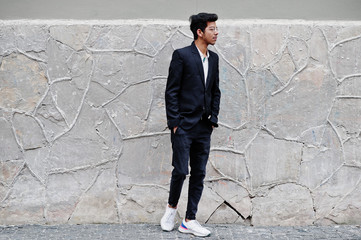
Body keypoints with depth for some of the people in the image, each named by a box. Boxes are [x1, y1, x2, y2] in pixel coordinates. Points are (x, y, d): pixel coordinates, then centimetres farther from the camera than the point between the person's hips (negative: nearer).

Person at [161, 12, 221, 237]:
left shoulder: (213, 58, 11)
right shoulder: (181, 55, -7)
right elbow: (171, 92, -8)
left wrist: (213, 118, 8)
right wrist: (174, 123, -11)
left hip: (204, 128, 6)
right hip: (184, 126, -6)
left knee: (199, 174, 6)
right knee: (181, 170, -6)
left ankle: (190, 221, 14)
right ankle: (172, 207, 21)